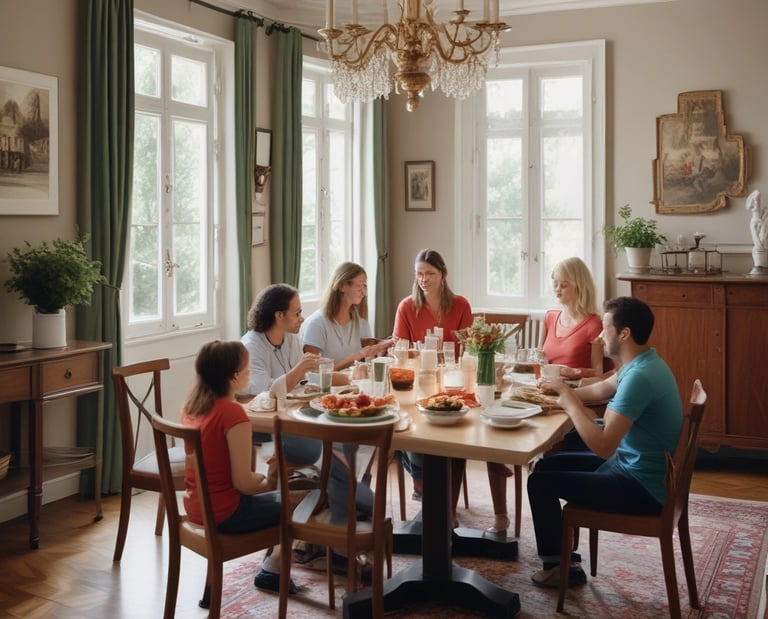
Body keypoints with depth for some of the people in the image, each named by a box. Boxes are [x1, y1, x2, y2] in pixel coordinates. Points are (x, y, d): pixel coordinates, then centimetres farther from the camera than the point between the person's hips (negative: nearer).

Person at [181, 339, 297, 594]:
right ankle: (272, 570, 21)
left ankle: (273, 556, 32)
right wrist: (269, 483, -2)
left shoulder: (191, 405, 1)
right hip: (224, 512, -8)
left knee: (262, 481, 27)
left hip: (196, 506, 8)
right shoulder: (232, 413, -23)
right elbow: (242, 482, -23)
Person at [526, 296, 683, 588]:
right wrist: (565, 394, 8)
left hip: (642, 487, -10)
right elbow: (602, 388, 22)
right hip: (634, 467, 10)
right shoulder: (642, 363, 4)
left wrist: (570, 403, -22)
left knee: (540, 483, -6)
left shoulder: (639, 376, -29)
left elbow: (603, 447, -33)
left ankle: (558, 565, 15)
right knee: (547, 464, 15)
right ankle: (562, 557, 24)